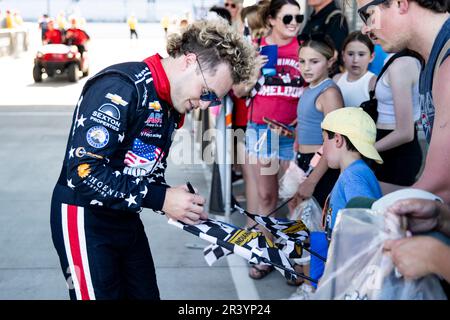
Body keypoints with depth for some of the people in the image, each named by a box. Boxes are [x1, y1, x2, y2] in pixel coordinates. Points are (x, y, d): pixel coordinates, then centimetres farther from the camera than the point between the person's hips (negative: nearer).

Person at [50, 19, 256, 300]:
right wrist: (161, 198, -24)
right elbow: (84, 170, -28)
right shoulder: (121, 87, -22)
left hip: (126, 219, 9)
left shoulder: (170, 106, 7)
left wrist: (183, 206, -5)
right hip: (85, 218, -8)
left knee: (146, 294, 14)